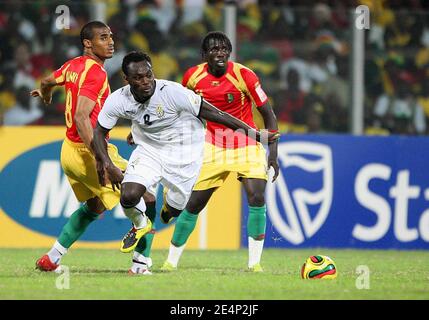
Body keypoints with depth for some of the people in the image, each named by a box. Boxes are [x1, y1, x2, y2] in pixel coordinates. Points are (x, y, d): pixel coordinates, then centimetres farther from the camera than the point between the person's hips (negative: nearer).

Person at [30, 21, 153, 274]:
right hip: (86, 152, -9)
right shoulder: (96, 73, -18)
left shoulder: (74, 66, 8)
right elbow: (81, 117, -28)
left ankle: (51, 259, 28)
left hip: (69, 151, 9)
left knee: (93, 206, 27)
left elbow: (48, 82, 30)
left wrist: (45, 93, 56)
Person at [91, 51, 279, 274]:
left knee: (174, 210, 9)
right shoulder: (118, 100, -19)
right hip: (148, 151, 2)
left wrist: (252, 133, -20)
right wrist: (106, 164, -16)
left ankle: (170, 199, 50)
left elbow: (213, 113, -23)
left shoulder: (172, 92, -30)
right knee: (128, 196, -20)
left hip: (184, 152, -2)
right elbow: (99, 131, -2)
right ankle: (139, 225, 17)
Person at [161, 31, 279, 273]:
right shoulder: (193, 77, -8)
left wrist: (273, 154, -14)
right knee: (194, 203, 0)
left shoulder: (244, 75, -17)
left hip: (246, 142, -2)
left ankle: (255, 263, -12)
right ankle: (171, 261, 14)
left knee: (257, 196, -21)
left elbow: (268, 114, -10)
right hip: (213, 144, 2)